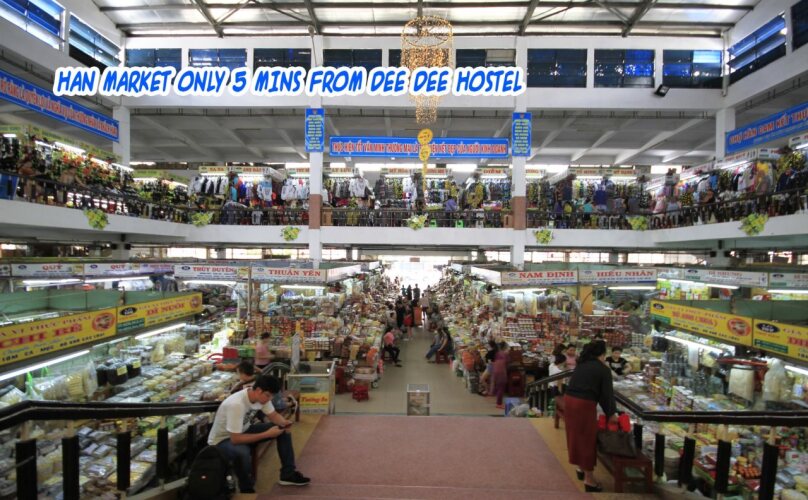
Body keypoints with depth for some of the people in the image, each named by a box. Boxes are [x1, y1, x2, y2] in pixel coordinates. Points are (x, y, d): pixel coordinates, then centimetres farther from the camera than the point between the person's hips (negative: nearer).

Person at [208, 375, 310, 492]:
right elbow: (236, 439, -35)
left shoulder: (261, 396, -13)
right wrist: (267, 434, -32)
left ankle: (288, 474, 4)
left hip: (242, 431, 8)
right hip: (221, 440, -8)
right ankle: (247, 491, -13)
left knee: (283, 429, -4)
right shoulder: (236, 404, -36)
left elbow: (273, 415, 0)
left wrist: (284, 423, -22)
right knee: (243, 453, -40)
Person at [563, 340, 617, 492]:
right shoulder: (604, 369, 0)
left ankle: (581, 468, 37)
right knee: (588, 438, 5)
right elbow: (607, 393, 1)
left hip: (569, 400, 6)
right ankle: (589, 479, 13)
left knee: (575, 434, 20)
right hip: (585, 404, -6)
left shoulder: (581, 365, 17)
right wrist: (611, 413, 13)